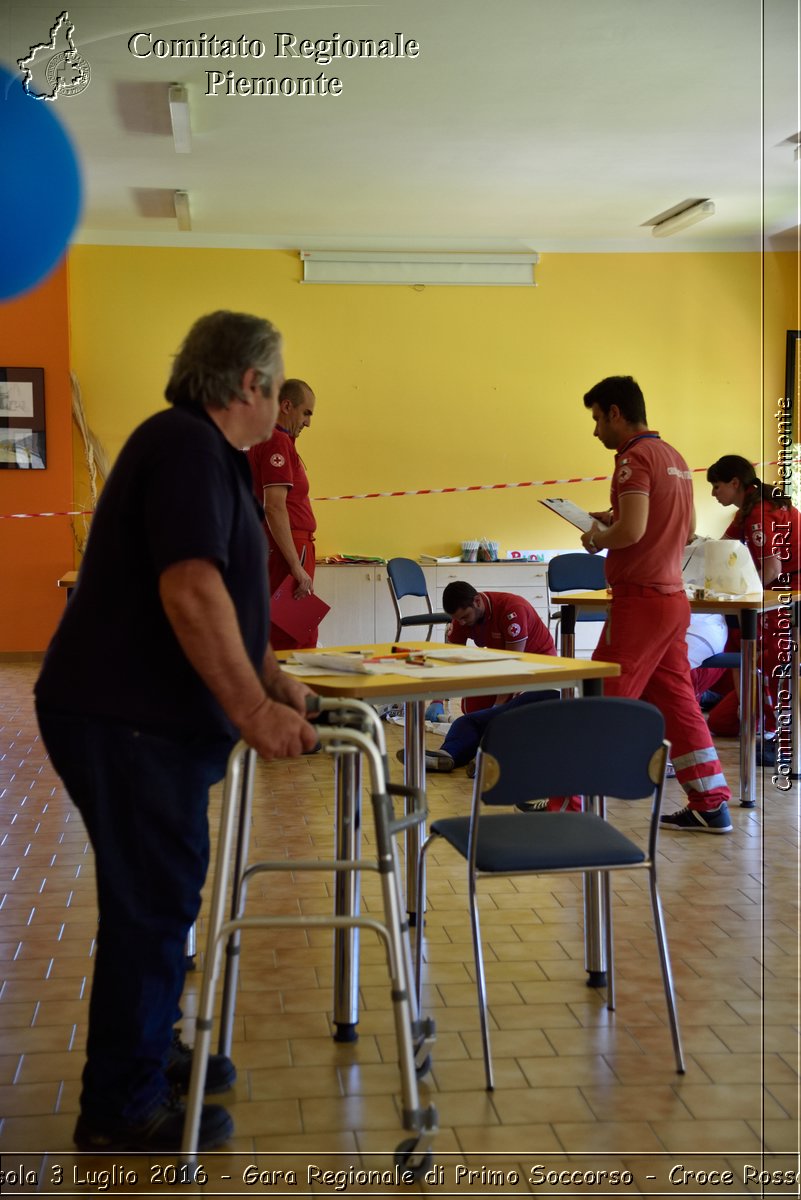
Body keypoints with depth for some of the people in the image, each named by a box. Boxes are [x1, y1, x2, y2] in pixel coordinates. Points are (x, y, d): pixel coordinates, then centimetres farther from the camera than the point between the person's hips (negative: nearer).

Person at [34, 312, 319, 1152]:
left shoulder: (203, 450, 18)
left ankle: (145, 1055, 36)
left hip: (150, 716, 11)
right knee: (151, 902, -2)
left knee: (158, 894, 20)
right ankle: (122, 1110, 12)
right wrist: (253, 709, -26)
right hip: (128, 720, -11)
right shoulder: (187, 448, -17)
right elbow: (190, 592, -28)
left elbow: (223, 595, 26)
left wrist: (268, 677, 24)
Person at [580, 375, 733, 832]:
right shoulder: (674, 457, 15)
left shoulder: (634, 457, -13)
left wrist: (599, 539, -5)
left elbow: (632, 529, -25)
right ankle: (711, 805, 15)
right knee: (677, 702, 12)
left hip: (641, 597, -9)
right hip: (674, 597, 9)